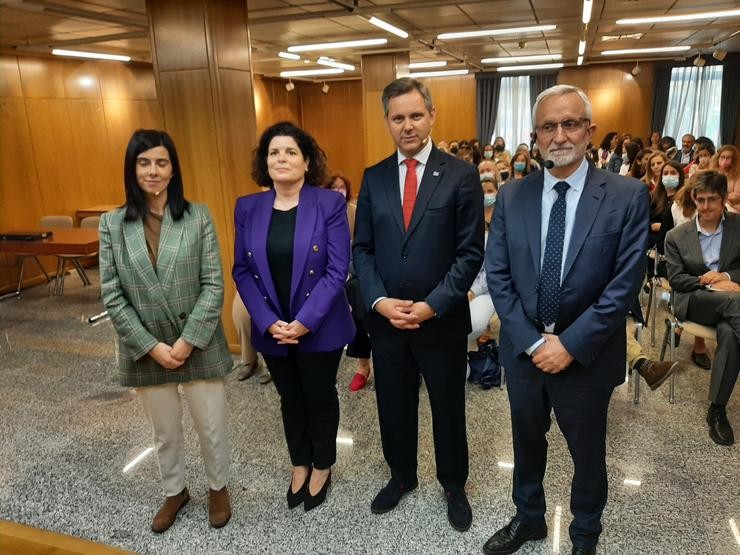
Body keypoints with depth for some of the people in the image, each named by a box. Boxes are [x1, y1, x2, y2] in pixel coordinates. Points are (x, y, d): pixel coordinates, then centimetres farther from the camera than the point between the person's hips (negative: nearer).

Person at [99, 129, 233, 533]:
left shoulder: (198, 217, -5)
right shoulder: (113, 224, -1)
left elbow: (214, 286, -8)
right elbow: (112, 296, -4)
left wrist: (188, 341, -15)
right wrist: (151, 346, -11)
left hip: (199, 346, -1)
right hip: (145, 352, 2)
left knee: (211, 426, 13)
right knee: (164, 432, 19)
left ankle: (218, 487, 39)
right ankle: (174, 491, 44)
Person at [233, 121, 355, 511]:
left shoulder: (330, 204, -10)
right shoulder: (247, 208, 0)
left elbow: (338, 269, -14)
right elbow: (242, 270, -1)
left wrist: (306, 321, -19)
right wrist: (268, 321, -12)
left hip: (320, 328, -3)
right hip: (271, 330, 3)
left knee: (321, 398, 15)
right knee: (291, 401, 20)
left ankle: (322, 467, 38)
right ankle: (299, 465, 42)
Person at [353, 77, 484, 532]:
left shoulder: (462, 175, -6)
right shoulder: (374, 178, 4)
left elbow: (471, 252, -9)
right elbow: (362, 249, 4)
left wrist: (433, 305, -17)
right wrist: (380, 301, -10)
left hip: (442, 320, -2)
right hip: (385, 319, 3)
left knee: (449, 408, 15)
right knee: (394, 406, 18)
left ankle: (454, 485, 39)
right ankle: (401, 476, 43)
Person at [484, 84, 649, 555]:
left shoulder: (628, 196, -10)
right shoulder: (511, 198, -2)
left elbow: (625, 284, -14)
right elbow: (498, 276, -4)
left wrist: (570, 344, -17)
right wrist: (533, 342, -12)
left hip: (586, 356, -2)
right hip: (523, 351, 3)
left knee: (588, 454, 19)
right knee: (527, 443, 22)